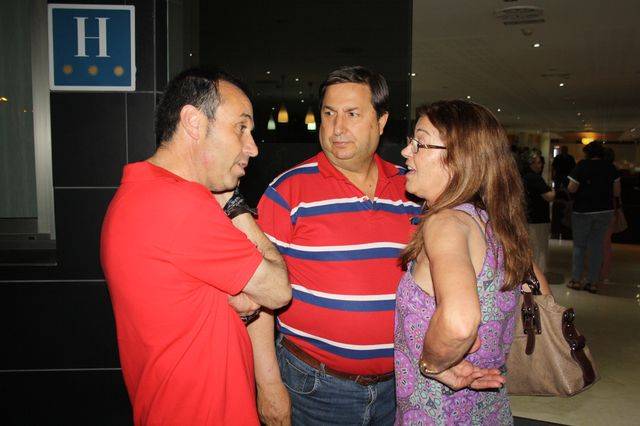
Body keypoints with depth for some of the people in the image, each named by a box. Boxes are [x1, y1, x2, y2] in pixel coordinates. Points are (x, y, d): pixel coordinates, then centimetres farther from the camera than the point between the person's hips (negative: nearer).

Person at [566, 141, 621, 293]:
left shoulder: (582, 165, -10)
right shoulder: (611, 167, 0)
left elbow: (572, 188, -14)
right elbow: (617, 192, 3)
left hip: (583, 211, -3)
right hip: (605, 211, 3)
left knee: (579, 246, 10)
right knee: (597, 246, 10)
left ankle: (576, 280, 11)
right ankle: (593, 282, 12)